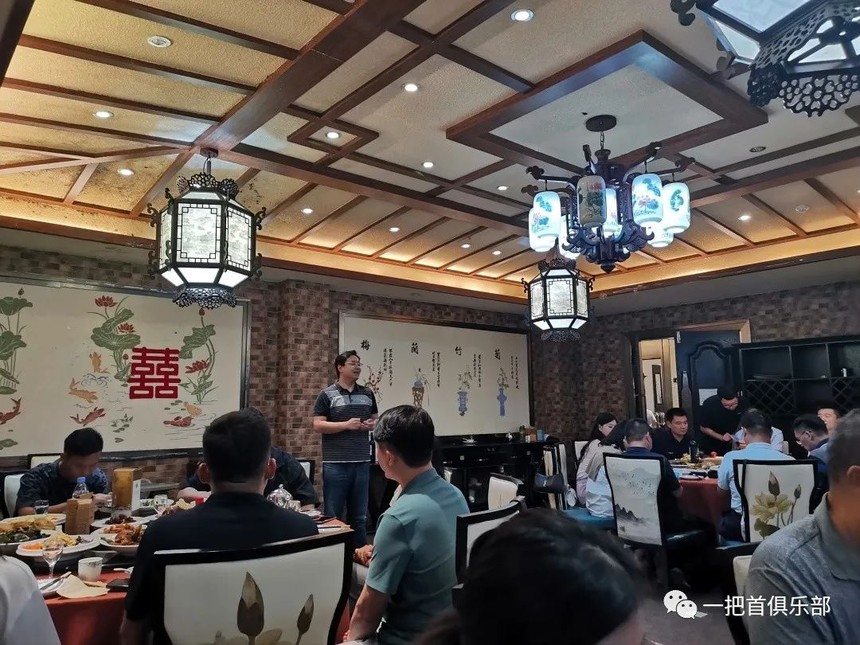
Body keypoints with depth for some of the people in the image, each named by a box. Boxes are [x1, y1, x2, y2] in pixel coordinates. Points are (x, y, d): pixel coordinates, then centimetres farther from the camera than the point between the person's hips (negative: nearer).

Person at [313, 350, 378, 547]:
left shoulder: (367, 394, 11)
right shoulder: (327, 395, -3)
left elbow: (375, 419, 20)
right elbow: (318, 425, -9)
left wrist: (373, 424, -4)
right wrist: (346, 424, -18)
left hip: (362, 462, 4)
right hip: (336, 463, -4)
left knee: (359, 515, 13)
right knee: (333, 514, 4)